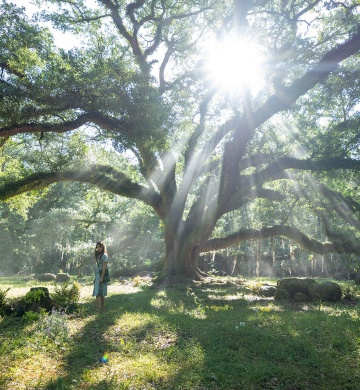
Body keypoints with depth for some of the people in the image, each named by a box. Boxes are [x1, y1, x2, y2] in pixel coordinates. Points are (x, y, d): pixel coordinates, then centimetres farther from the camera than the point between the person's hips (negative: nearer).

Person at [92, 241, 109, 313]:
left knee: (98, 293, -11)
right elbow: (98, 266, 15)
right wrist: (96, 277, 12)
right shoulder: (98, 255, 16)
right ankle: (102, 309, 11)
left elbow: (104, 267, -14)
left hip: (101, 275, -8)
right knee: (101, 293, 8)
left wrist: (101, 277, -20)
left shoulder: (104, 255, -9)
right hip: (97, 275, 8)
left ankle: (98, 309, -13)